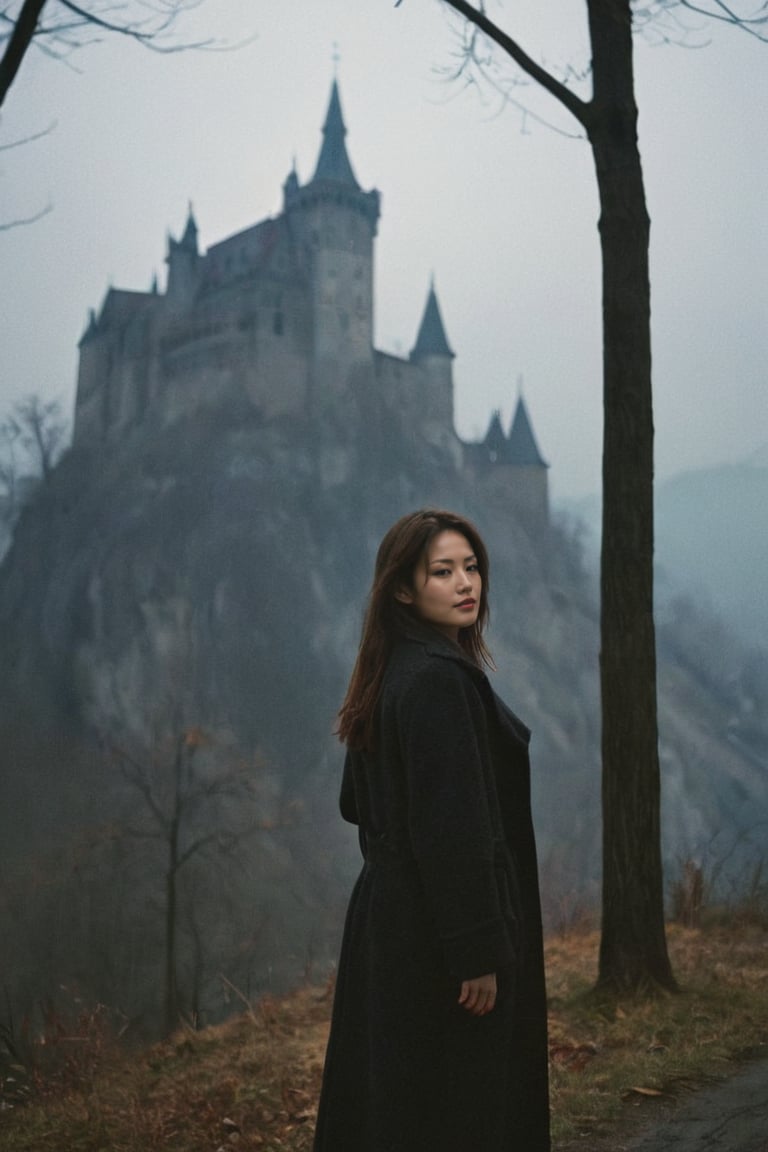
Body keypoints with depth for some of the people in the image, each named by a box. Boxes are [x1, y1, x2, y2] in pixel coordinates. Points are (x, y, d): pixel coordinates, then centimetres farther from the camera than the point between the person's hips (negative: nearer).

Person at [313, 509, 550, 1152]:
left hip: (386, 915, 10)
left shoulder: (395, 673, 10)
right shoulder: (436, 680, -19)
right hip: (438, 932, -10)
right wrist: (480, 952, -21)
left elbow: (356, 803, 18)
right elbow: (452, 829, -24)